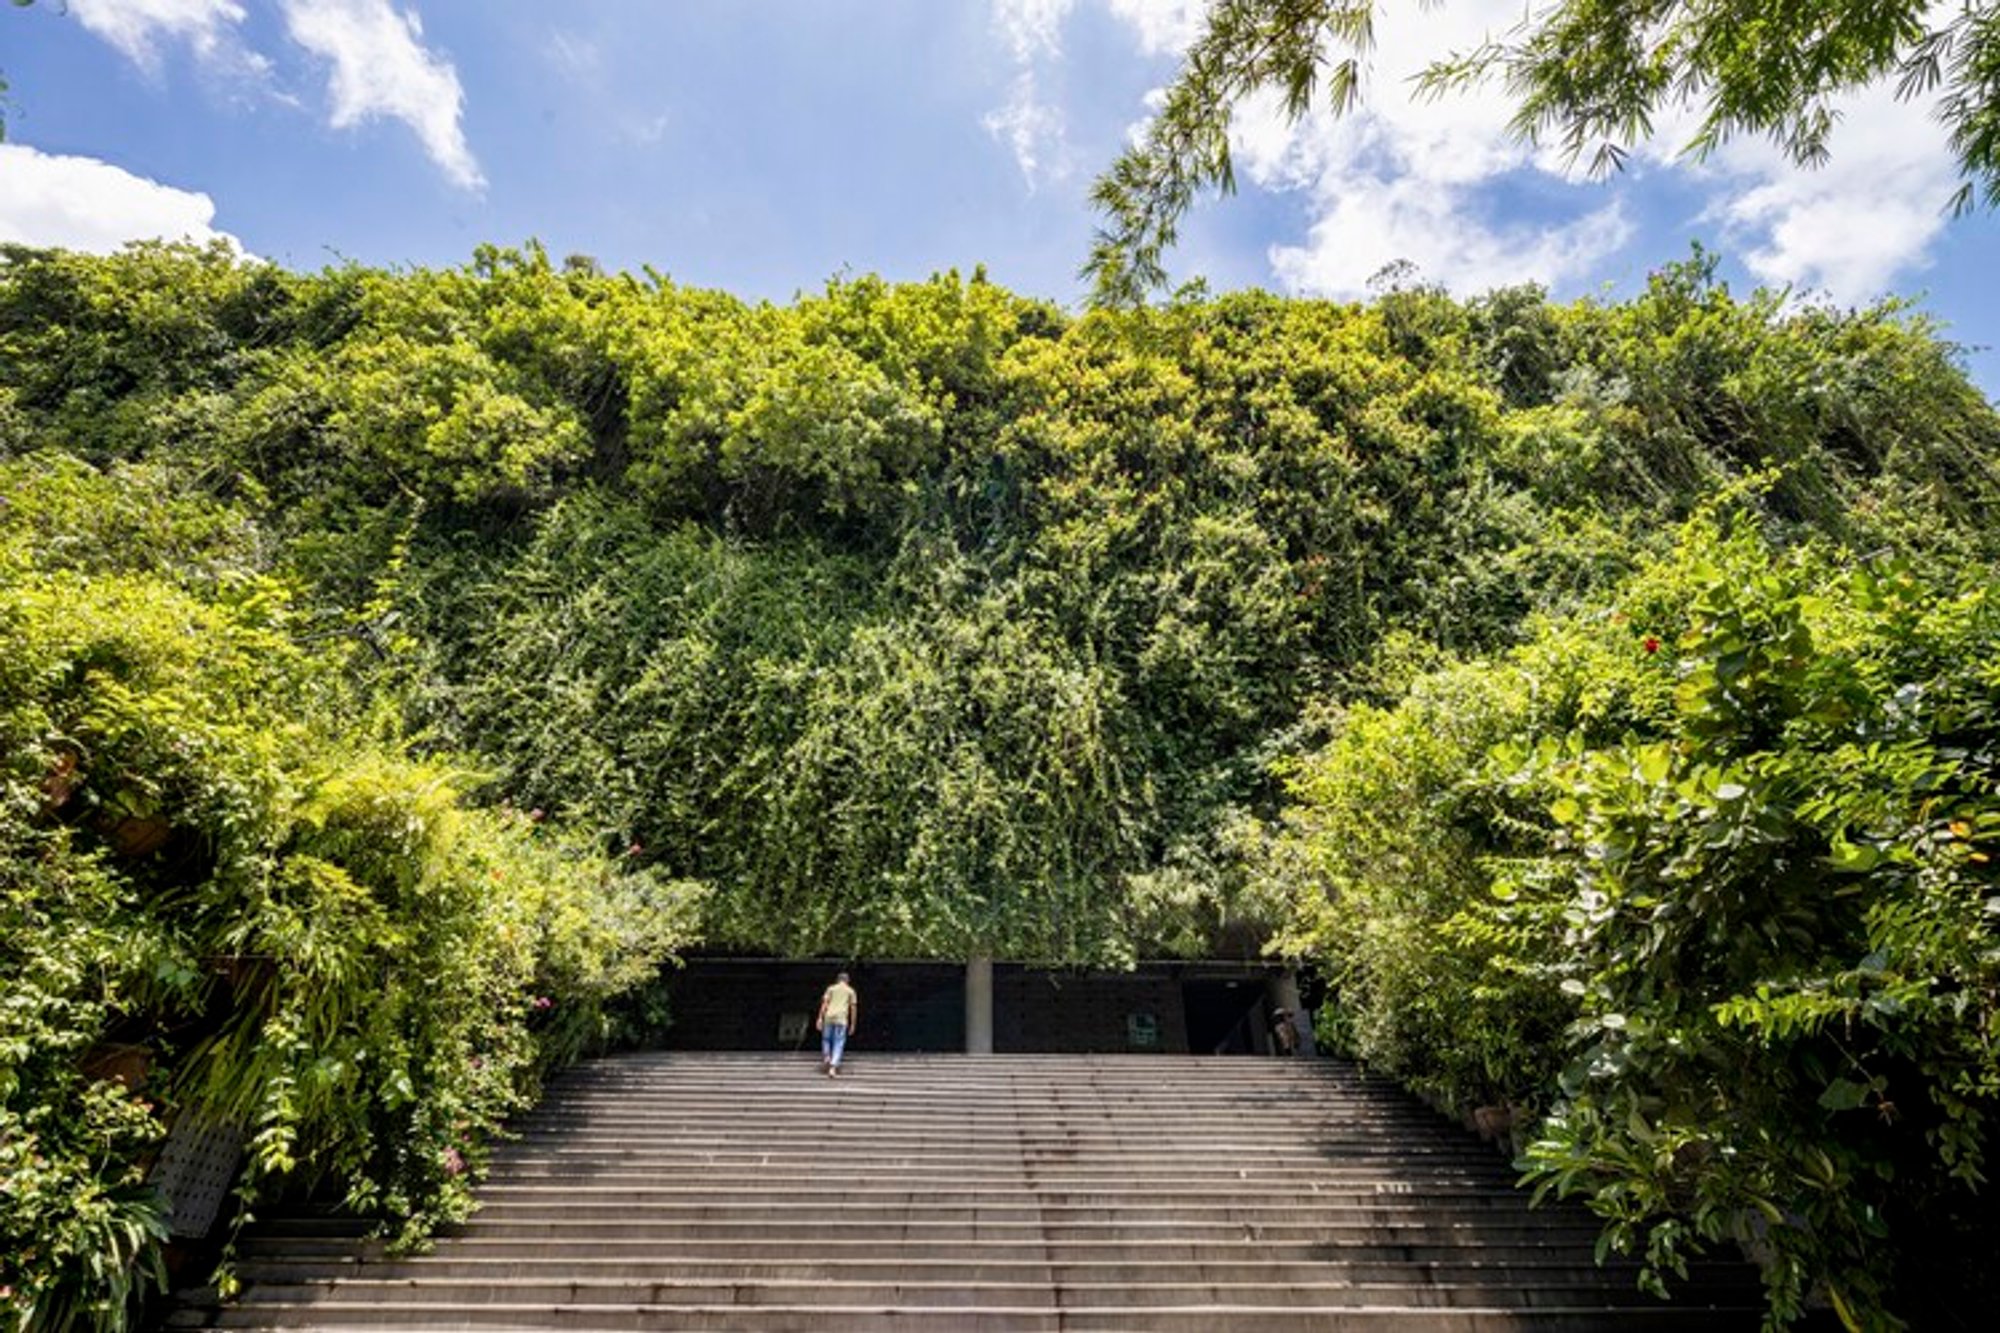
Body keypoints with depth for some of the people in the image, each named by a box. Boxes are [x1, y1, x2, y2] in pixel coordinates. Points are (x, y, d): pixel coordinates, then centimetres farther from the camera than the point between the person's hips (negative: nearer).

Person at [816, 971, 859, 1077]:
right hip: (842, 1019, -1)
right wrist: (853, 1025, 10)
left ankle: (826, 1057, 0)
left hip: (829, 1017, 1)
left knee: (826, 1039, 22)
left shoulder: (831, 988, 14)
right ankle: (832, 1068, -11)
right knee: (838, 1044, 1)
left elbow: (825, 1003, 2)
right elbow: (853, 1008, 8)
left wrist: (820, 1018, -1)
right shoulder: (851, 991, 14)